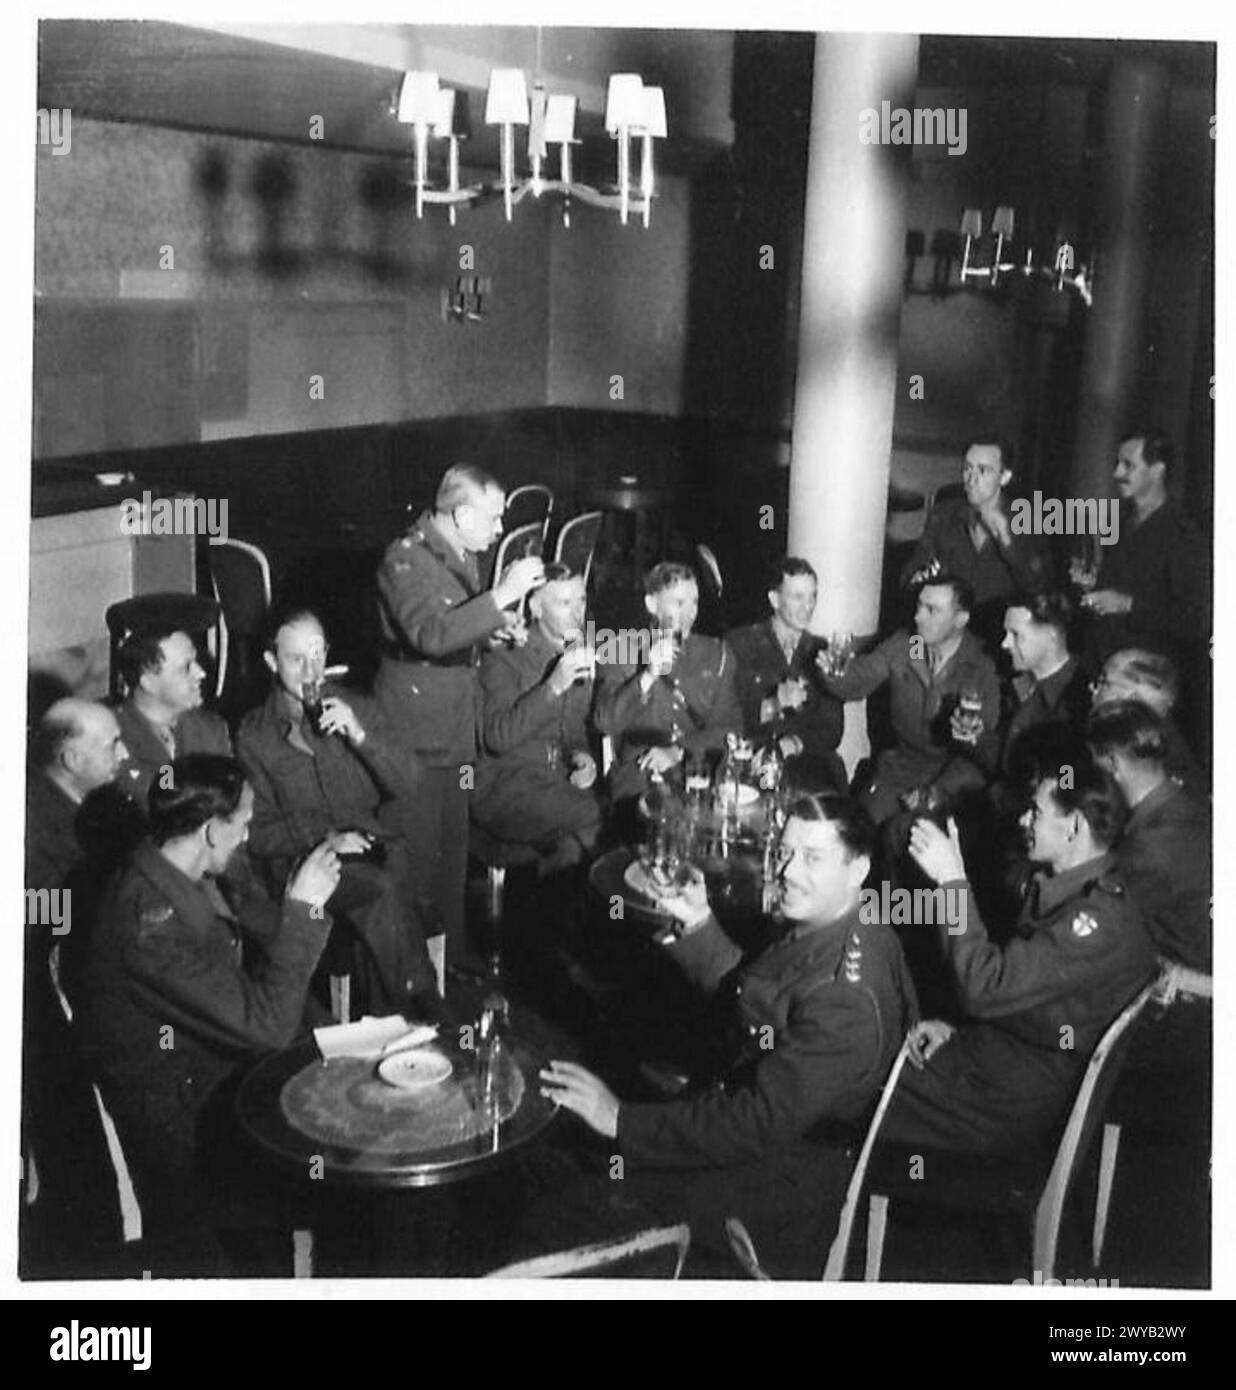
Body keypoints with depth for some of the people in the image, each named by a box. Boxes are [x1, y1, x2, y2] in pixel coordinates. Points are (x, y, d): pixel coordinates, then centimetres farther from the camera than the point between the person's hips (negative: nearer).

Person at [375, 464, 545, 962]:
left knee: (454, 852, 16)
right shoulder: (405, 560, -17)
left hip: (457, 731, 9)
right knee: (416, 862, -3)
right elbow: (431, 634, -33)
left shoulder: (462, 556, 11)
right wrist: (501, 595, -33)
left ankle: (455, 956, 28)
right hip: (416, 737, -9)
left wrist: (498, 624, 6)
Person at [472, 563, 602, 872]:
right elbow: (498, 737, -19)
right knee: (594, 817, -31)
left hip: (562, 782, 6)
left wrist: (583, 755, 4)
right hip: (503, 786, -6)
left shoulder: (582, 655, 16)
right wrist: (553, 686, -26)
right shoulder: (506, 657, -5)